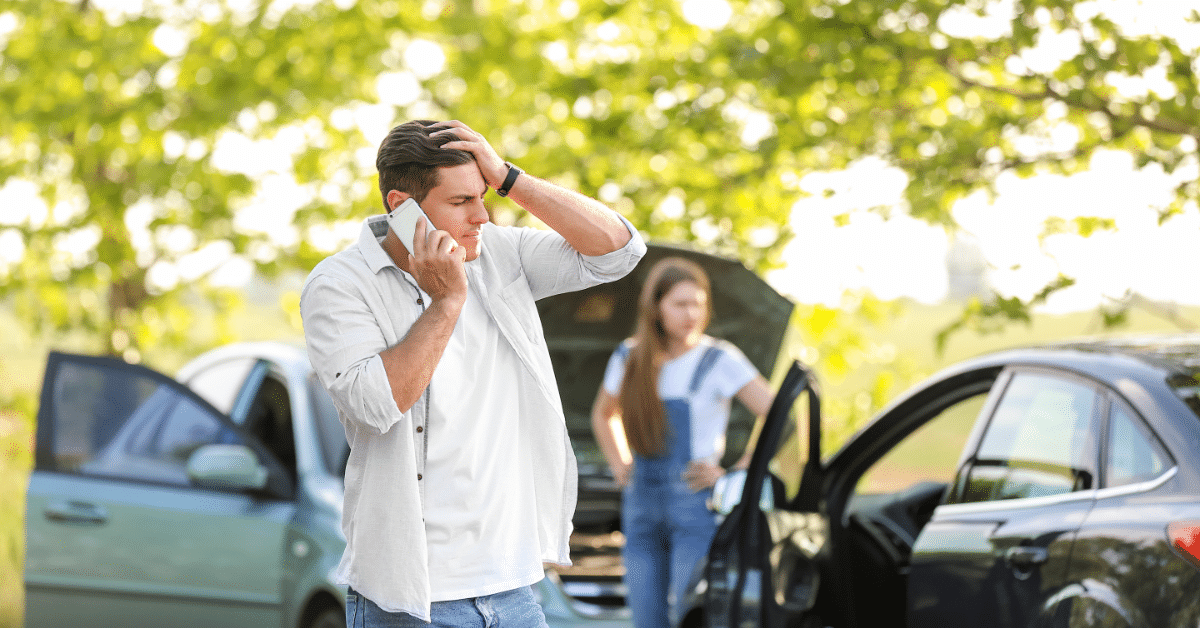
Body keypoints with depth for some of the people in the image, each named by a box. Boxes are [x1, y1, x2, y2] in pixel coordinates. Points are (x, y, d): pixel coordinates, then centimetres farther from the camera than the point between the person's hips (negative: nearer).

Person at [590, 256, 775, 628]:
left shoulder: (719, 360, -5)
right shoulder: (628, 359, 10)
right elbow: (602, 416, 29)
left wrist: (734, 475, -8)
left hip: (697, 504, -5)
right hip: (642, 505, 5)